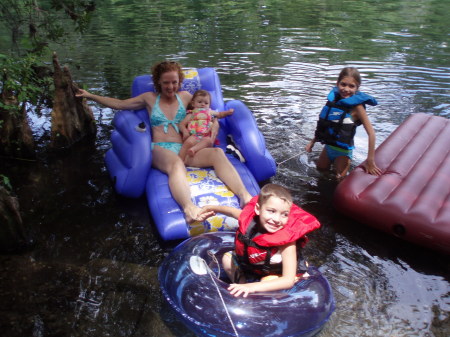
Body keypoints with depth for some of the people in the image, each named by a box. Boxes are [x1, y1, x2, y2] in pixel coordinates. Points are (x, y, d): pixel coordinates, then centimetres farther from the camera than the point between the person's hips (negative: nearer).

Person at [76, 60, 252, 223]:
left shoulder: (185, 96, 22)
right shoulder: (150, 98, 21)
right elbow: (119, 104, 28)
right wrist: (90, 96, 27)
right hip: (160, 149, -2)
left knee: (217, 153, -30)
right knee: (176, 163, -41)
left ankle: (245, 196, -48)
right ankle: (189, 209, -68)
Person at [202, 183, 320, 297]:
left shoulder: (287, 240, -38)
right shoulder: (250, 218, -26)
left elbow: (289, 280, -39)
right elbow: (233, 211, 0)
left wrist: (252, 287, -48)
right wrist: (212, 207, 19)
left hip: (275, 275, -5)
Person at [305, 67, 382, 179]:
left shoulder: (356, 106, -21)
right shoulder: (333, 99, -6)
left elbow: (371, 133, -23)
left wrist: (370, 161, -24)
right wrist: (312, 142, 8)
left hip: (343, 151, -5)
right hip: (328, 146, 6)